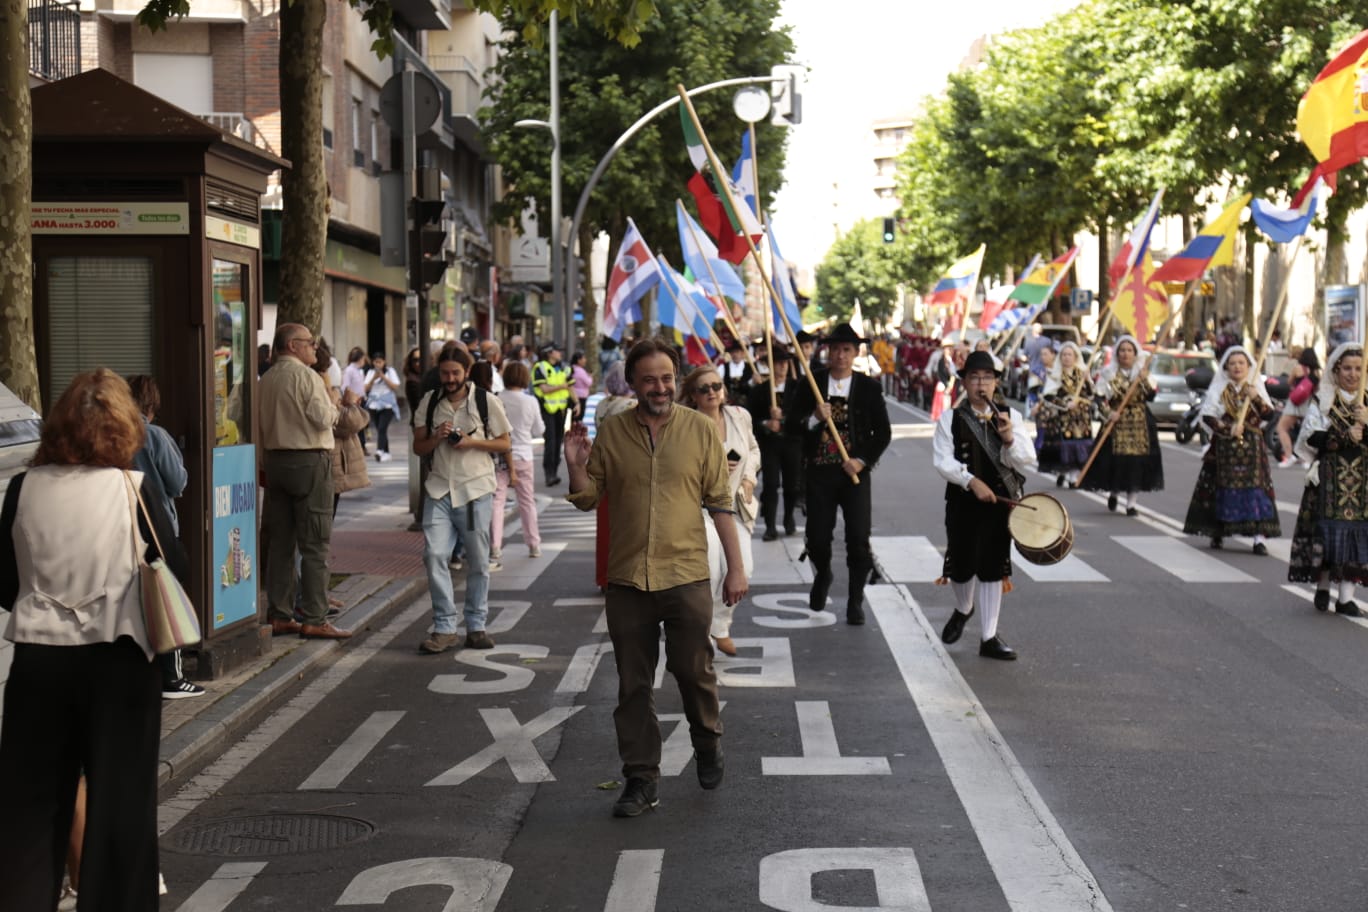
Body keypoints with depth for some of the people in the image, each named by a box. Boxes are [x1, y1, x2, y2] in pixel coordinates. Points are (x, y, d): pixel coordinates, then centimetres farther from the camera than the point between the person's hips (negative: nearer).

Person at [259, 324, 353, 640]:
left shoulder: (265, 380, 11)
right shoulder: (306, 376, -11)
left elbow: (260, 427, 13)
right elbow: (324, 419, -16)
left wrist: (264, 466, 18)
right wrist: (339, 403, 3)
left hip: (275, 460, 8)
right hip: (309, 461, -8)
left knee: (280, 543, 10)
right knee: (314, 545, -4)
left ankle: (279, 616, 13)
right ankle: (314, 619, -4)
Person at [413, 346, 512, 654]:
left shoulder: (486, 401, 0)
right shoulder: (429, 402, 8)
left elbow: (504, 443, 4)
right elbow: (418, 447, 12)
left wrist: (473, 442, -12)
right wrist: (437, 438, -9)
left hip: (476, 489, -1)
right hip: (439, 489, 2)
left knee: (478, 561, 4)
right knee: (434, 555, -11)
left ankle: (476, 626, 16)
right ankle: (444, 628, -5)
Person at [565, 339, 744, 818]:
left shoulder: (700, 429, 0)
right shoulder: (611, 432, 4)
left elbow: (721, 502, 2)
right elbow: (588, 498, 9)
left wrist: (735, 567, -1)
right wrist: (575, 467, -11)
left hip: (687, 576, -2)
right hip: (627, 580, 2)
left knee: (693, 670, 6)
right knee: (633, 685, 6)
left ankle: (708, 744, 35)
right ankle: (641, 779, 17)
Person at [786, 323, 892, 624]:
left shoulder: (869, 388, 0)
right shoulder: (811, 383, 2)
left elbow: (883, 433, 3)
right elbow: (790, 424, 1)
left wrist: (863, 461, -9)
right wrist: (814, 418, -18)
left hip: (855, 471, -1)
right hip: (819, 471, 1)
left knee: (858, 540, -5)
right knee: (817, 537, 4)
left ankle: (855, 601, 13)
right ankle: (822, 577, 38)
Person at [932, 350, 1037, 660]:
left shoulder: (1010, 417, 3)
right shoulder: (950, 419, -3)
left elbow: (1027, 461, -2)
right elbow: (943, 461, -11)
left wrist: (1010, 439, -20)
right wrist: (972, 481, -23)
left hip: (1000, 501, 1)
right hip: (963, 503, -1)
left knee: (993, 568, 3)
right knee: (962, 565, 7)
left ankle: (989, 637, 10)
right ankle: (963, 610, 40)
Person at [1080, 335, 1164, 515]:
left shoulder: (1143, 373, 9)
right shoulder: (1109, 373, 2)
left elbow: (1151, 397, -2)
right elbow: (1100, 398, -1)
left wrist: (1144, 381, -17)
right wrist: (1108, 413, -16)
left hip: (1139, 424, 2)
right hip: (1116, 423, -2)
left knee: (1136, 461, -3)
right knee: (1116, 460, -8)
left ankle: (1131, 502, 4)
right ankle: (1113, 492, 20)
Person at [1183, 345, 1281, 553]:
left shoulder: (1256, 387, 9)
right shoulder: (1219, 388, 4)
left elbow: (1268, 414, 1)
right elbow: (1207, 415, -5)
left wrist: (1256, 398, -15)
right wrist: (1228, 429, -16)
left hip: (1251, 445, 1)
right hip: (1225, 447, -1)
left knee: (1256, 487, -8)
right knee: (1224, 488, 2)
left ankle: (1259, 537, -11)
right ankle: (1217, 531, 17)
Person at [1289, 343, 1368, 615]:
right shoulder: (1322, 401, 5)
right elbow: (1310, 439, -6)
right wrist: (1345, 437, -13)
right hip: (1330, 478, -2)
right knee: (1328, 529, -6)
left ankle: (1345, 597, 0)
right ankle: (1322, 586, 13)